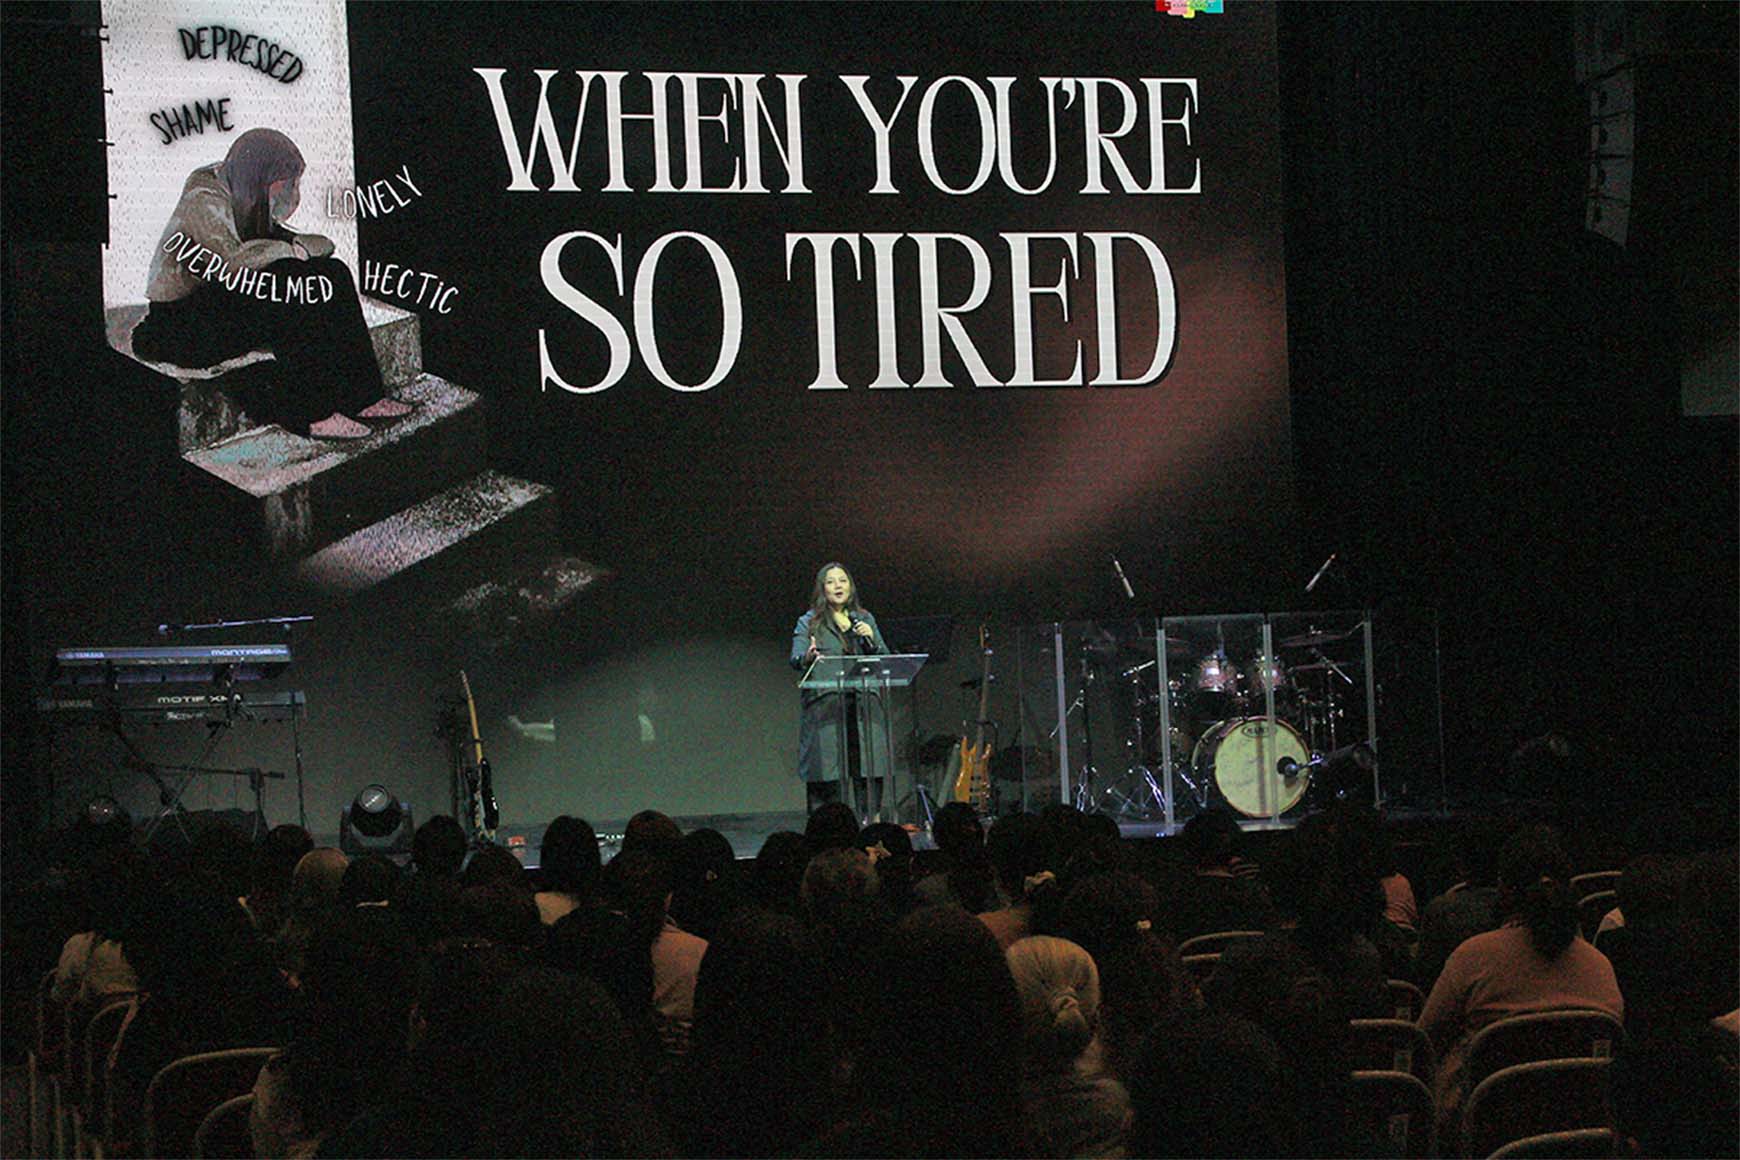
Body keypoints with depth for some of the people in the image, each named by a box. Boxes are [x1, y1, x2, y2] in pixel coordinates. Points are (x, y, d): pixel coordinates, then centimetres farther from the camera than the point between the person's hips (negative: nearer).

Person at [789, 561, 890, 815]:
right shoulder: (809, 622, 7)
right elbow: (795, 659, -7)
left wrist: (871, 639, -6)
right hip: (824, 707, -3)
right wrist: (808, 658, -30)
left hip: (863, 705, 3)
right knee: (824, 778, -7)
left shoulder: (865, 620, 18)